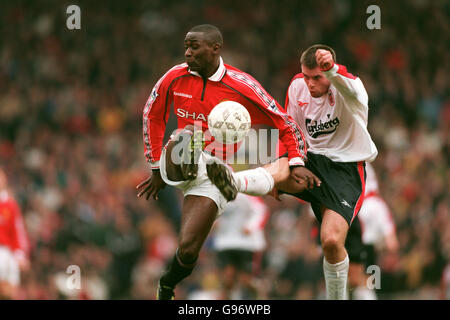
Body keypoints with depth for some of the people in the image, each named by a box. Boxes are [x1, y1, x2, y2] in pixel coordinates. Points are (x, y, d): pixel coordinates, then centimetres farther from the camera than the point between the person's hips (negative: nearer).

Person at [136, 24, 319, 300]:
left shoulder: (242, 87, -8)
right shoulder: (175, 78, 1)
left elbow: (286, 123, -2)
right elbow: (153, 116, 17)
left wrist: (297, 163, -17)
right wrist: (156, 169, 18)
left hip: (209, 181, -3)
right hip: (175, 167, 3)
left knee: (188, 250, -8)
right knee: (184, 138, -32)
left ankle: (166, 287, 19)